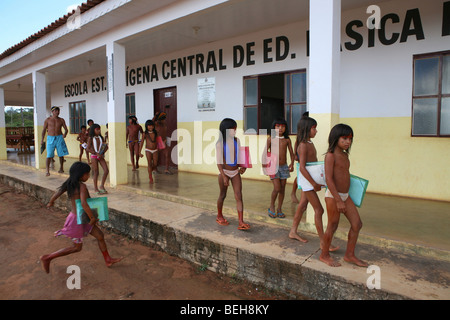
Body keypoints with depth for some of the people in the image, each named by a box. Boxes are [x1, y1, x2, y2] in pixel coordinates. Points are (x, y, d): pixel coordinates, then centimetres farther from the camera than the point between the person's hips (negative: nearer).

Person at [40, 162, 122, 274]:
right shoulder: (81, 186, -24)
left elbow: (56, 194, 9)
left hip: (82, 219, 9)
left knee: (100, 236, 13)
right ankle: (47, 258, 20)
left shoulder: (69, 184, 1)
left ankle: (108, 260, 25)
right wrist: (92, 217, -23)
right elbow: (83, 203, -35)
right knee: (77, 247, 10)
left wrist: (50, 202, 30)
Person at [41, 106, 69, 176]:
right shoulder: (47, 120, 3)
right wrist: (42, 140, 2)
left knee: (61, 155, 7)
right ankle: (47, 171, -7)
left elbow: (66, 129, 7)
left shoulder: (61, 120, 6)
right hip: (50, 138, -1)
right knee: (49, 156, -8)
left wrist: (65, 134, -16)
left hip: (59, 138, 2)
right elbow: (44, 130, 8)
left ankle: (61, 168, 25)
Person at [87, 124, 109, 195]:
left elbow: (106, 147, 10)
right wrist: (96, 153, -18)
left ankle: (102, 186, 9)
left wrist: (102, 153, -7)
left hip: (101, 156, 5)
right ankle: (96, 189, 11)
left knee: (106, 170, -5)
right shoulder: (91, 138, -6)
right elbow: (88, 149, -11)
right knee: (96, 172, 0)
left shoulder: (101, 138, 7)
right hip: (94, 156, -4)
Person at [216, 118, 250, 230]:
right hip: (224, 171, -4)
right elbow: (219, 161, -13)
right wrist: (224, 176, -18)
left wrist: (242, 167, 1)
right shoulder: (220, 143, -12)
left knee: (239, 196, -4)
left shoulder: (237, 141, 4)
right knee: (223, 195, 12)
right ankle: (219, 216, 34)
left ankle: (241, 222, -4)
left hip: (235, 172, 4)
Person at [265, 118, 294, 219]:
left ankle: (279, 209, 23)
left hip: (284, 166, 3)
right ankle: (271, 207, 12)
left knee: (282, 189, 7)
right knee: (277, 188, -11)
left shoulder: (287, 139, 2)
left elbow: (292, 154, 6)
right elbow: (265, 153, -6)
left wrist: (292, 164, -9)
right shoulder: (271, 139, -5)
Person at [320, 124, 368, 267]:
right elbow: (328, 179, -22)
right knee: (332, 226, 3)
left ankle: (349, 255, 25)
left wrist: (344, 198, 19)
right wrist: (338, 200, -23)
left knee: (357, 224, 10)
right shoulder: (331, 155, -16)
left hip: (345, 196, 9)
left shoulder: (345, 155, 11)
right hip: (333, 196, -9)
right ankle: (324, 255, 22)